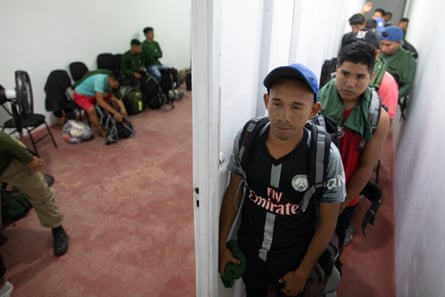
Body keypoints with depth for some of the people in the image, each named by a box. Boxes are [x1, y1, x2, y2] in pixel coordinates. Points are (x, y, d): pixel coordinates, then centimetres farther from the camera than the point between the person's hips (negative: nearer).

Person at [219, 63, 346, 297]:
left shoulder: (326, 157, -26)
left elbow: (327, 222, -13)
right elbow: (233, 192, -5)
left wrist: (302, 273, -6)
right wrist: (222, 243, -1)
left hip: (292, 260, -2)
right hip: (248, 250, 2)